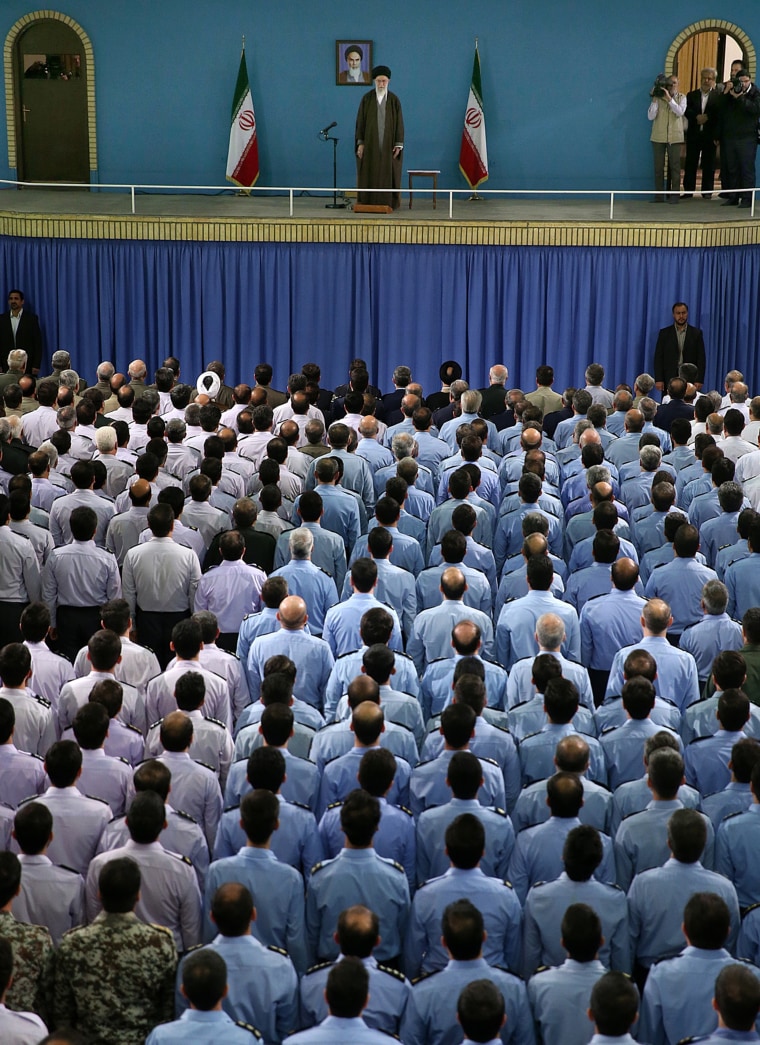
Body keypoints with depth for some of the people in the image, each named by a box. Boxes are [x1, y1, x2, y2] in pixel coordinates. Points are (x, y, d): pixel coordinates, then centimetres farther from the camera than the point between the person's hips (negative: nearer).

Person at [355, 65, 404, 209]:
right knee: (369, 174, -1)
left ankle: (389, 203, 6)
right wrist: (360, 143, -7)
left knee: (388, 174, 0)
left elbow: (399, 123, 1)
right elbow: (360, 121, 1)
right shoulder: (366, 99, 1)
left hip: (388, 143, 0)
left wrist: (399, 144, -7)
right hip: (370, 142, 0)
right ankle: (368, 203, 4)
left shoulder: (394, 100, 2)